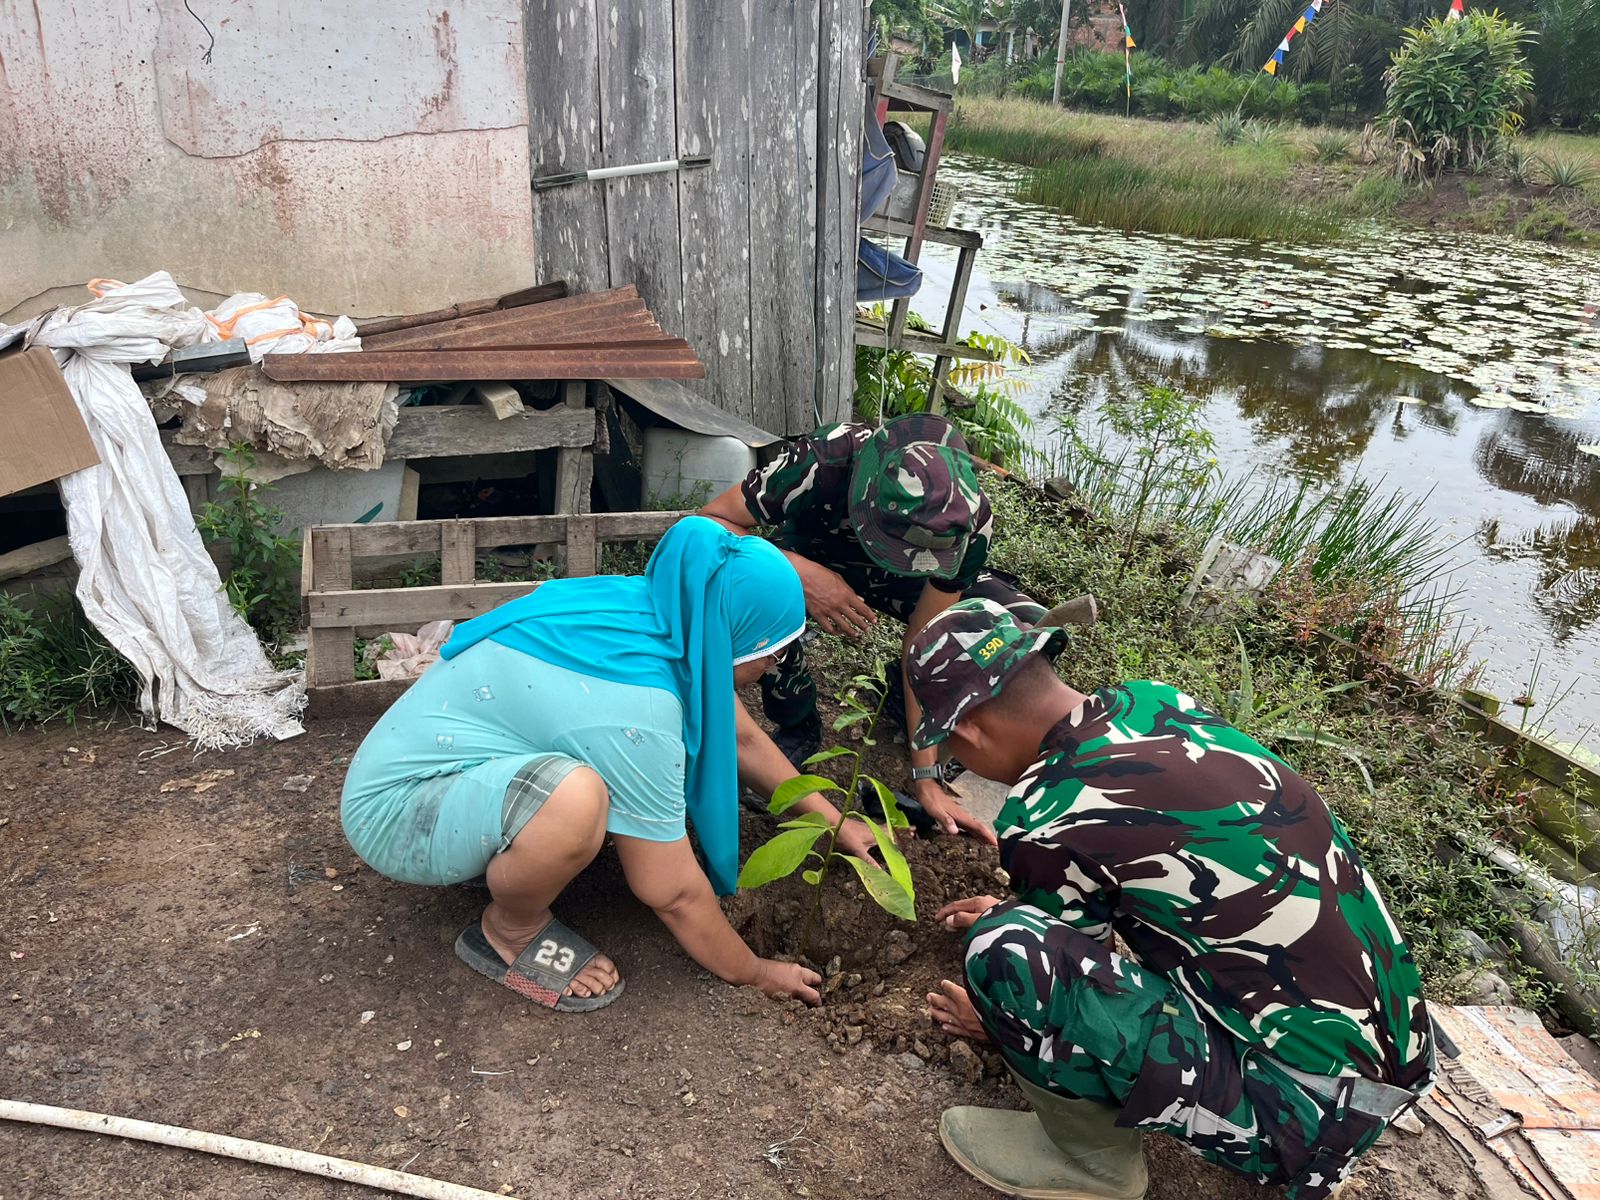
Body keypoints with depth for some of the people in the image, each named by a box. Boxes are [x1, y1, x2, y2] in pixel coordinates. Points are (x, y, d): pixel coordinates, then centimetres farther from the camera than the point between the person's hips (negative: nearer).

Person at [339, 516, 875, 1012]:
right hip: (394, 812, -8)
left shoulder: (655, 610, -7)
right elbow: (673, 892, -20)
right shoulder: (634, 708, -31)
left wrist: (831, 820, 15)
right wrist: (752, 973, -4)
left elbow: (738, 736, 10)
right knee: (574, 797, -37)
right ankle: (509, 933, -6)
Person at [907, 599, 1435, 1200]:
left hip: (1309, 1105, -8)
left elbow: (1058, 967, 0)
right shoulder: (1154, 699, 1)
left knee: (1005, 951, -19)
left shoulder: (1042, 820, -21)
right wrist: (1018, 906, 34)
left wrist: (1001, 1019, 20)